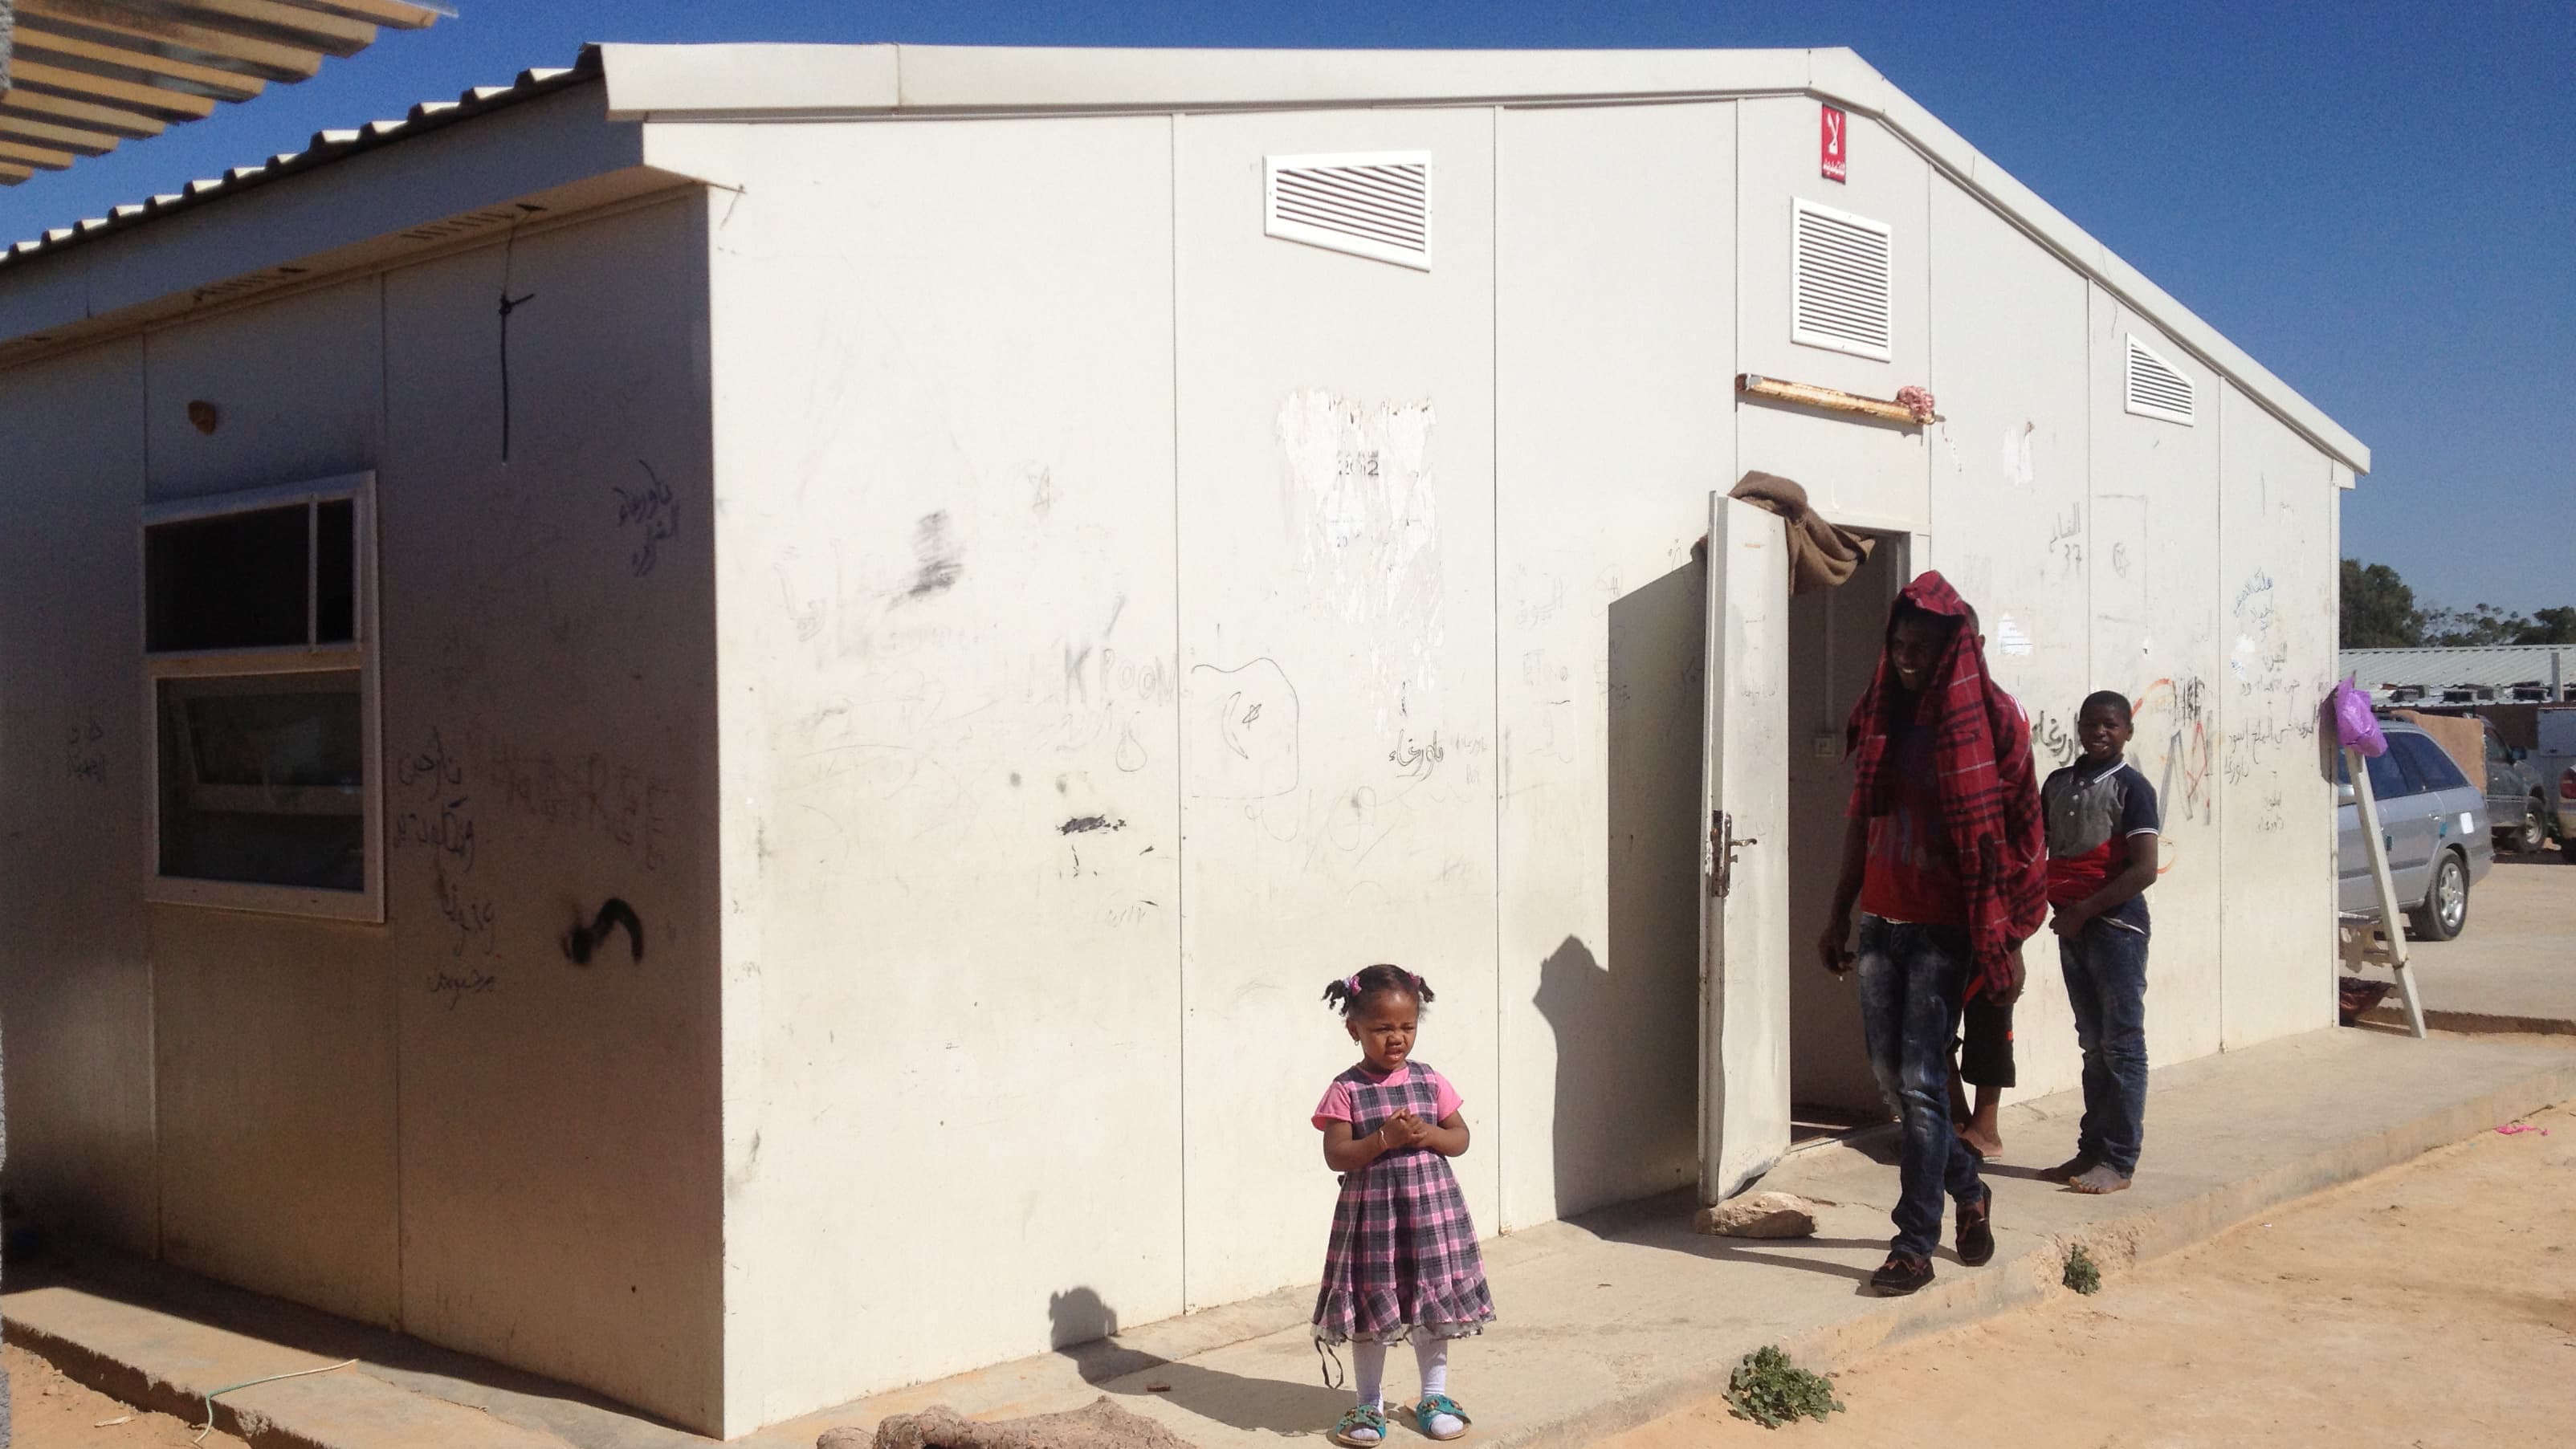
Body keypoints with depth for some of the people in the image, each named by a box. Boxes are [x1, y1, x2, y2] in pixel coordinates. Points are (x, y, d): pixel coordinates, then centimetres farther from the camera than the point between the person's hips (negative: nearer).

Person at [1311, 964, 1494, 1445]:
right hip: (1371, 1212, -2)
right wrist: (1385, 1139, -24)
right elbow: (1336, 1156, -13)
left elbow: (1461, 1137, 4)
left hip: (1431, 1207, 2)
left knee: (1433, 1303, 11)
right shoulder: (1345, 1091, -7)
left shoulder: (1430, 1082, 1)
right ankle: (1369, 1404, 22)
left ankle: (1435, 1396, 28)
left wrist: (1428, 1135, -16)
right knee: (1371, 1309, 7)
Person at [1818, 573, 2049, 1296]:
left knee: (1921, 1082, -7)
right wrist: (1839, 915, 14)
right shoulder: (1882, 715, 7)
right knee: (1888, 1072, 11)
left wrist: (2009, 944, -12)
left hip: (1945, 929, -6)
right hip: (1882, 922, 6)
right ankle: (1968, 1189, 34)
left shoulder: (1989, 720, -9)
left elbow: (2014, 837, -9)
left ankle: (1915, 1244, 2)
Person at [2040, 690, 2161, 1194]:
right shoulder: (2058, 784, 11)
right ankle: (2092, 1148, 18)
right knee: (2093, 1043, 12)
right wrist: (2051, 901, 0)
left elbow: (2144, 869, -14)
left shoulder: (2131, 787, -8)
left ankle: (2119, 1160, 1)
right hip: (2072, 926, 6)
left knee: (2122, 1044, -2)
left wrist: (2084, 910, -15)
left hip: (2116, 923, -6)